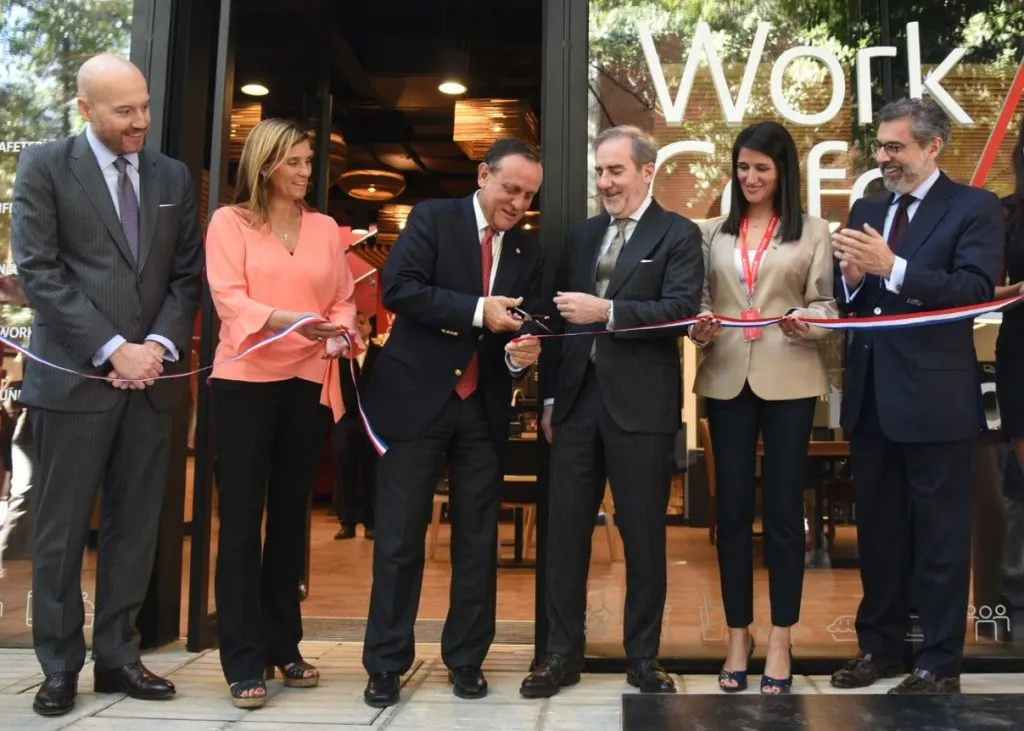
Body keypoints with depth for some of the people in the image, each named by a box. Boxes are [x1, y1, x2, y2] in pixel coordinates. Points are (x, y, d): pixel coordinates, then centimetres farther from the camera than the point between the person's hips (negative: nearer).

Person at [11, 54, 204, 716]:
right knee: (62, 530, 4)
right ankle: (60, 666, 18)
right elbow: (38, 271, -8)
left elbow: (188, 274, 9)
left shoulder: (173, 177, 11)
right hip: (74, 377, -3)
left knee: (135, 527, 8)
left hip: (151, 378, 4)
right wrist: (111, 349, -14)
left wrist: (160, 346, -6)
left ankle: (117, 656, 21)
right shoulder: (45, 166, 0)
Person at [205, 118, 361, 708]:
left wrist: (342, 333, -11)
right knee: (242, 517, -2)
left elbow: (344, 297, 11)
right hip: (245, 381, -4)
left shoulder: (325, 228, 13)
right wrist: (287, 319, -27)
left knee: (291, 513, 10)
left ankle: (283, 645, 21)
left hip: (308, 383, 4)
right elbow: (228, 297, -10)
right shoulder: (230, 221, 2)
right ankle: (243, 661, 4)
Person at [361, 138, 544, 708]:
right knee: (400, 536, 2)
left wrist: (522, 354, -16)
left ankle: (467, 659, 24)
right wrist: (477, 310, -20)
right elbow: (399, 288, -14)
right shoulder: (433, 218, -1)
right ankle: (386, 664, 15)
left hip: (484, 409, 4)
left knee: (478, 539, 9)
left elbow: (527, 328, 8)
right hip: (416, 398, -4)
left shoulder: (529, 252, 11)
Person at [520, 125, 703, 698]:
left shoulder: (679, 235, -1)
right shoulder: (582, 235, 15)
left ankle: (644, 656, 20)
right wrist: (550, 397, 11)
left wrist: (606, 311, -24)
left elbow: (682, 309, -15)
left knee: (644, 534, 6)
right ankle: (562, 652, 20)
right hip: (578, 399, 5)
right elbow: (563, 316, 14)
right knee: (566, 530, 7)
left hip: (642, 405, -4)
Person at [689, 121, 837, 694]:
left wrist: (807, 321, -20)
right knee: (733, 507, 6)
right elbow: (700, 299, 9)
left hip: (789, 380, -2)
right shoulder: (714, 232, 12)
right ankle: (738, 636, 17)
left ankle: (781, 642, 13)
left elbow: (826, 304, 1)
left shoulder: (813, 232, 6)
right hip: (727, 379, 2)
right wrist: (700, 326, -12)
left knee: (784, 508, 2)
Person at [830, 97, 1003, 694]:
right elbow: (848, 302, 8)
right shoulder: (866, 210, 11)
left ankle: (941, 662, 17)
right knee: (878, 528, 16)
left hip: (934, 395, -6)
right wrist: (851, 277, -14)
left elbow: (974, 291, -20)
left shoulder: (975, 208, -5)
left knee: (939, 534, 4)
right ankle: (880, 645, 30)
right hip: (871, 393, 6)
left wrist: (892, 267, -27)